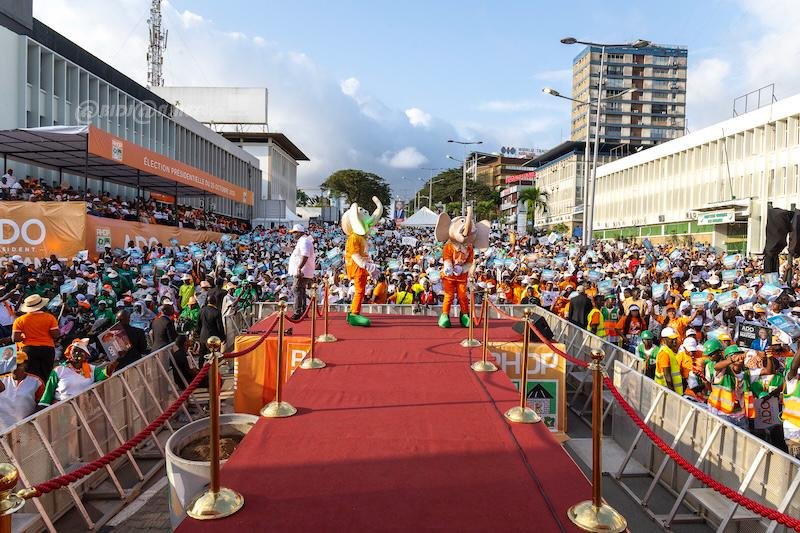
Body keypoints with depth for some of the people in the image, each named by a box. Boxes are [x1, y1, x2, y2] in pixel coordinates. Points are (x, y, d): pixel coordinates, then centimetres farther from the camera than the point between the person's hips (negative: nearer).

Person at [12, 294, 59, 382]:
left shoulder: (20, 320, -1)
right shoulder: (49, 317, -5)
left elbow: (15, 339, -5)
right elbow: (55, 335, -8)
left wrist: (24, 337, 14)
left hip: (29, 349, 0)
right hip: (47, 349, 0)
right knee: (47, 375, 9)